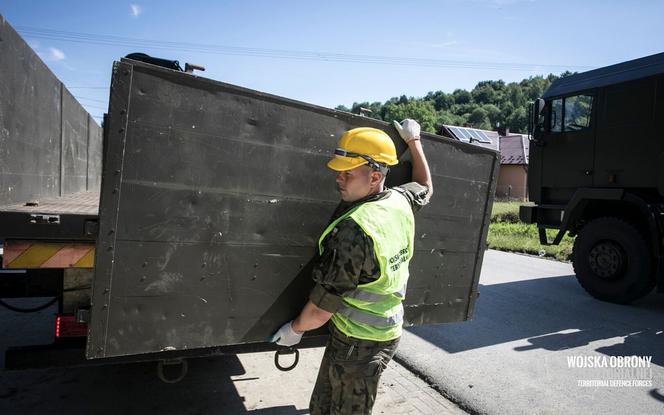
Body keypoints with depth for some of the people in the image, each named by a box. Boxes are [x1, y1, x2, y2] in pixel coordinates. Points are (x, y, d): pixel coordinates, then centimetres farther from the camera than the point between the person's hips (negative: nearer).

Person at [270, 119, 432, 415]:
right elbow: (425, 187, 21)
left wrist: (295, 328, -1)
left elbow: (322, 308, -21)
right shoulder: (401, 201, -6)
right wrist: (413, 140, 30)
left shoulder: (352, 231, -30)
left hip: (358, 344, -8)